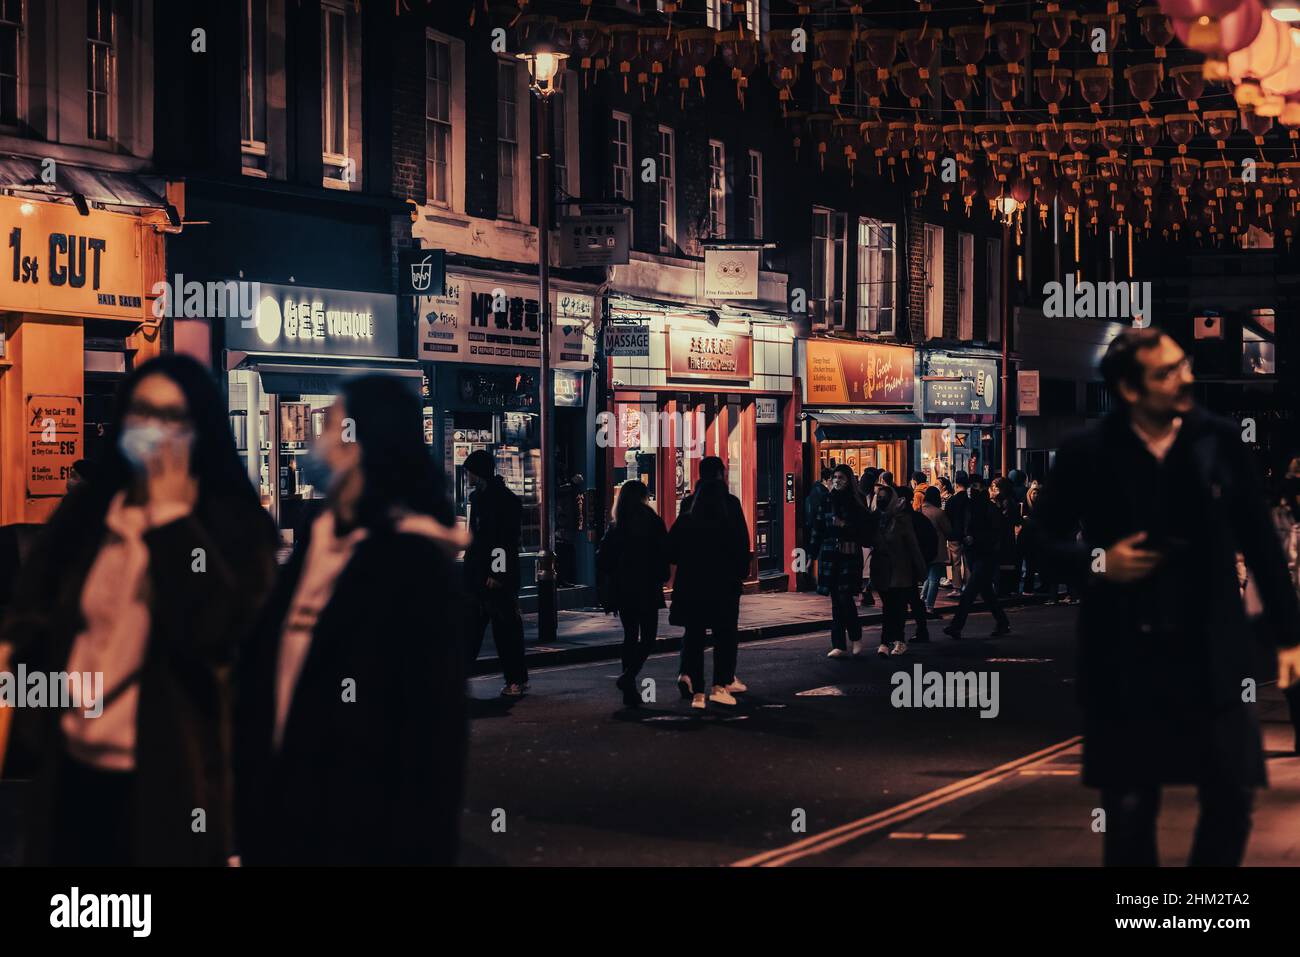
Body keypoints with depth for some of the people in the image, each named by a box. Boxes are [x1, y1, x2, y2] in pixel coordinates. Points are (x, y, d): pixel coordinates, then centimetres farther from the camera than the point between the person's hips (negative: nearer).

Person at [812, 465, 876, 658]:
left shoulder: (856, 501, 1)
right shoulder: (827, 500, 9)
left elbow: (865, 528, -1)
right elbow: (819, 528, 8)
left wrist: (845, 525, -14)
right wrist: (813, 555, 5)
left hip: (849, 554, -3)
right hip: (829, 553, 3)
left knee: (845, 597, -10)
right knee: (836, 600, 5)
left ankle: (856, 638, 10)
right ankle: (839, 644, 8)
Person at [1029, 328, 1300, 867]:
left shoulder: (1220, 440, -1)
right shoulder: (1087, 454, -5)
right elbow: (1046, 541, 5)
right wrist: (1097, 563, -15)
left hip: (1213, 654, 1)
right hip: (1125, 660, -1)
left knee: (1233, 795, 0)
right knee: (1129, 810, 7)